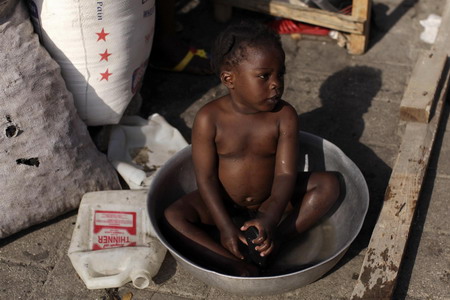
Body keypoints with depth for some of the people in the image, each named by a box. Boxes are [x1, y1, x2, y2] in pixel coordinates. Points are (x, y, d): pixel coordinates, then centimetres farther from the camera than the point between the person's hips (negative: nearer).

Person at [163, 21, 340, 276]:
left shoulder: (284, 116, -16)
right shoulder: (209, 119, -19)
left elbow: (285, 174, -20)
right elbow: (205, 177, -16)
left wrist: (270, 221, -35)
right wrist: (225, 227, -23)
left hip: (270, 201, 1)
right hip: (224, 203, -1)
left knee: (329, 183, -16)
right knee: (173, 217, -24)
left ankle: (278, 237, -23)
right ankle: (236, 265, -32)